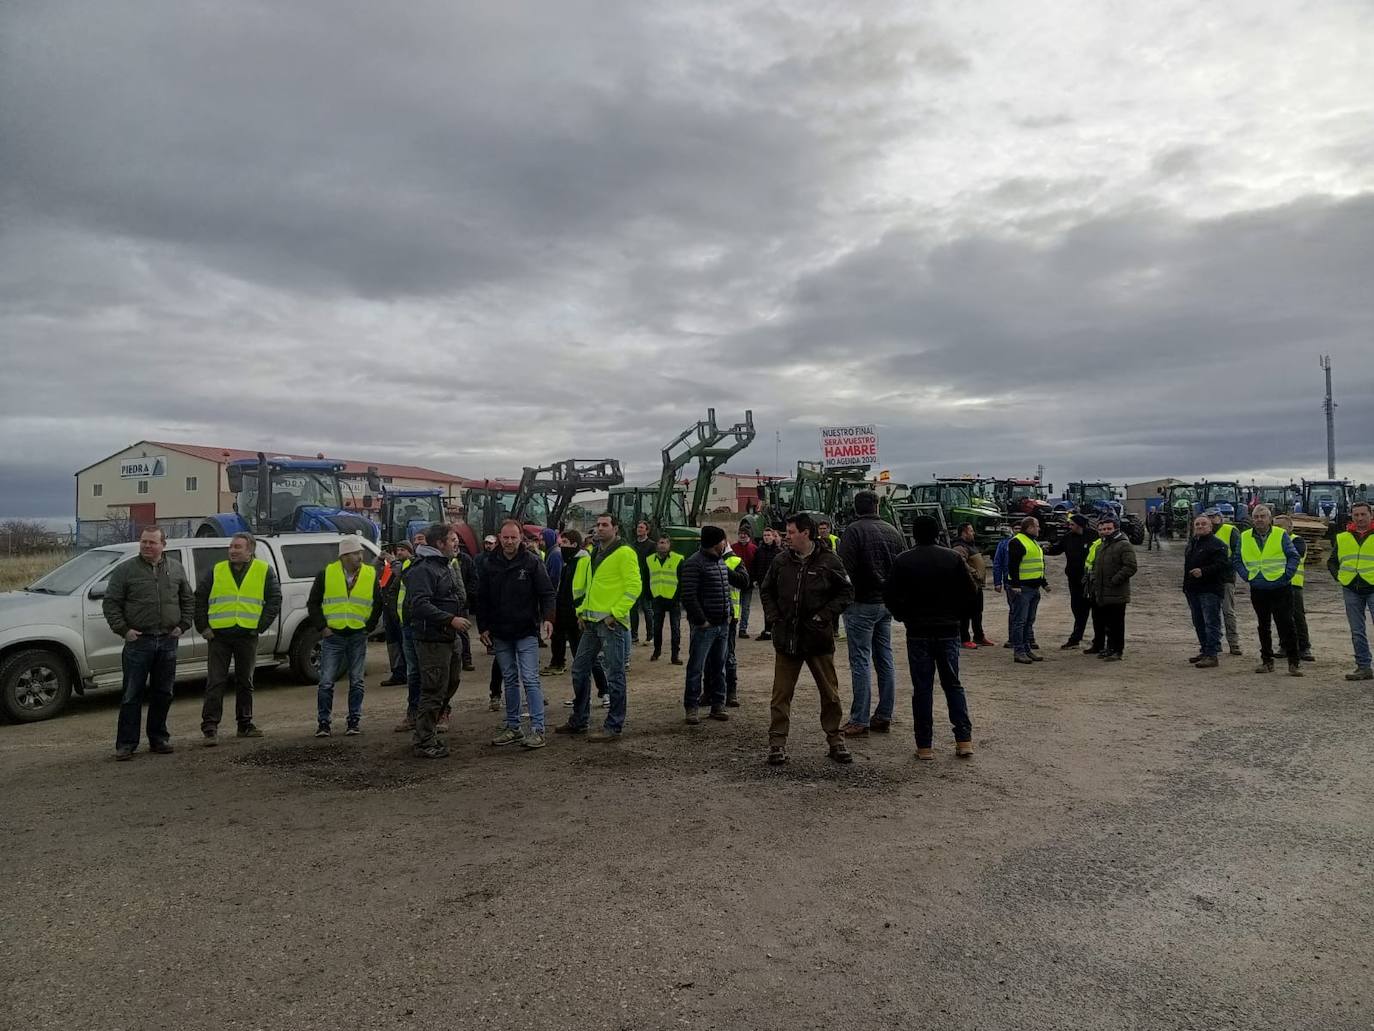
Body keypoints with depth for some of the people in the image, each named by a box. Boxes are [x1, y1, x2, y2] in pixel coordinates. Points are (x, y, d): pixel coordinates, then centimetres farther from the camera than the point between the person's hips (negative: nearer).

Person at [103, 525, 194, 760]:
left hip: (168, 641, 3)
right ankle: (126, 744, 6)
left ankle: (159, 739, 21)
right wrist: (123, 630, -8)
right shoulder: (125, 570, -1)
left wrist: (183, 625, 7)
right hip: (138, 641, -3)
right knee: (132, 695, -1)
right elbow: (110, 603, 0)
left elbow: (188, 600, 18)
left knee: (163, 694, 10)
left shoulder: (176, 569, 10)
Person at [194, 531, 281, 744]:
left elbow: (275, 600, 4)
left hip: (247, 635, 0)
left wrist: (260, 626, -3)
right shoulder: (216, 571, 7)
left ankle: (245, 724, 20)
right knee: (215, 682, -2)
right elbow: (199, 599, 10)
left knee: (245, 682, 10)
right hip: (218, 635, 0)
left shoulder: (264, 571, 4)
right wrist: (203, 627, 2)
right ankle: (210, 727, 2)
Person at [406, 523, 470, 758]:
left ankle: (425, 732, 31)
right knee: (433, 691, -4)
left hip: (450, 637, 10)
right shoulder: (423, 569, -16)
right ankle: (425, 743, 7)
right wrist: (450, 619, -26)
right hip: (432, 639, -10)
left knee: (451, 684, 18)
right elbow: (420, 605, -25)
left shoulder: (449, 566, 18)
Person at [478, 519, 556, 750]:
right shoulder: (491, 565, 5)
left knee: (530, 679, -7)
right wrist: (483, 627, 6)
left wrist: (547, 618, -20)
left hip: (526, 632, -4)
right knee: (510, 680, 13)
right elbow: (482, 599, 11)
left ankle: (537, 729, -5)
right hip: (500, 634, 4)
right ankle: (513, 727, 21)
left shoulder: (532, 562, -5)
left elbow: (546, 592, -6)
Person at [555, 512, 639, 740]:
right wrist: (582, 611, 14)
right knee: (579, 670, 14)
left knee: (614, 676, -1)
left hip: (612, 624, -9)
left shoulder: (624, 553, -9)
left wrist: (615, 613, -18)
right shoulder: (595, 555, 17)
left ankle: (614, 727, 8)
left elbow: (634, 587, -16)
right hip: (591, 623, 9)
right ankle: (579, 721, 27)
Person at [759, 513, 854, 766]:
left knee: (830, 692, 9)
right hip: (786, 639, 2)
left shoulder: (829, 561, -6)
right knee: (781, 693, 4)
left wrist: (825, 616, -10)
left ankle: (835, 740, 24)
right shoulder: (781, 561, 4)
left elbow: (846, 592, -1)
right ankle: (777, 742, 13)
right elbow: (766, 590, 15)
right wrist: (774, 617, 2)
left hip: (819, 639, -2)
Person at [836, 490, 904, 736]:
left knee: (860, 661, -3)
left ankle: (859, 721, -1)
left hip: (862, 603, -7)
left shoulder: (854, 530, -12)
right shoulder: (892, 530, 9)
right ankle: (884, 717, 19)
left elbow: (844, 567, -19)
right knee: (885, 659, 12)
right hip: (887, 603, 7)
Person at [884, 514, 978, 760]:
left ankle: (925, 745, 6)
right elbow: (971, 594, -1)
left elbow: (890, 596, -7)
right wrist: (954, 615, 13)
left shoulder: (903, 561, -5)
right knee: (953, 685, 13)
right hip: (948, 631, 2)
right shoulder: (953, 558, 0)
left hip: (917, 632, -1)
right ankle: (964, 739, 7)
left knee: (922, 688, 4)